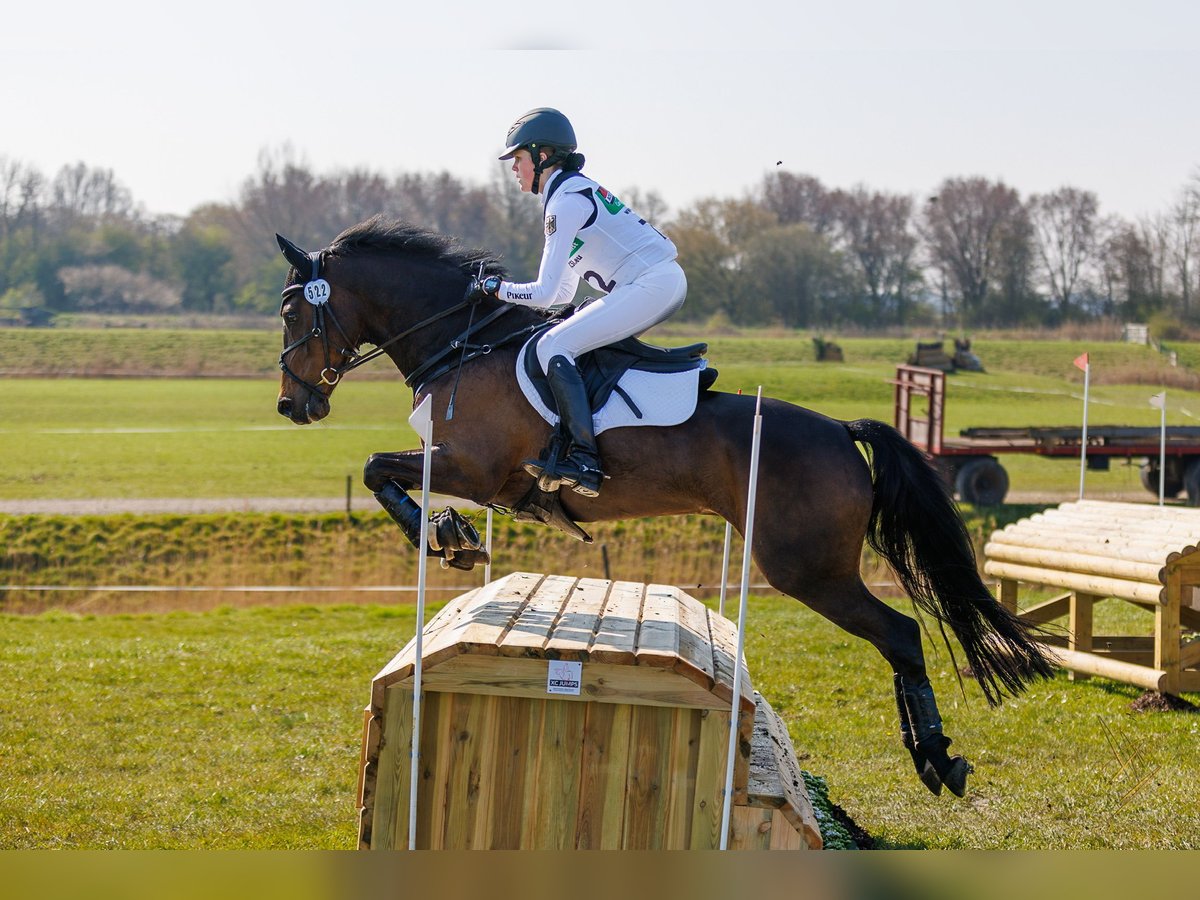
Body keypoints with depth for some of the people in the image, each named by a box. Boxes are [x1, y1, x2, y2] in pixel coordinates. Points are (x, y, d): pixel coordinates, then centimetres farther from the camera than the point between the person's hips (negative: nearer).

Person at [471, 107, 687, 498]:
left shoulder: (565, 202, -10)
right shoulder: (578, 189, 22)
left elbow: (545, 293, -12)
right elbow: (562, 294, 25)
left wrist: (497, 288, 3)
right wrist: (504, 293, 19)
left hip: (650, 284, -11)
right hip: (668, 280, 11)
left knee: (553, 347, -16)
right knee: (570, 336, 24)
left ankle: (584, 461, -28)